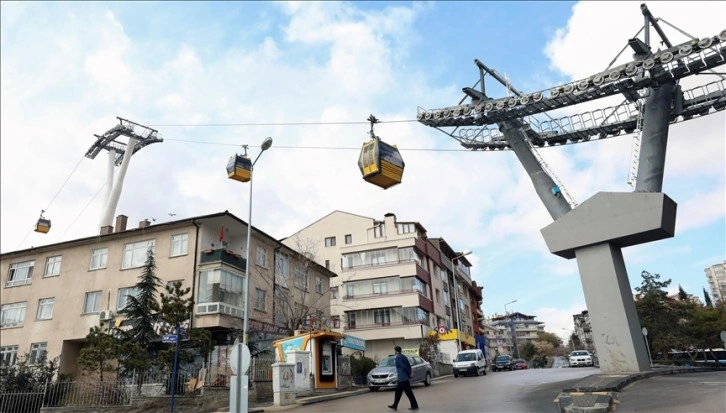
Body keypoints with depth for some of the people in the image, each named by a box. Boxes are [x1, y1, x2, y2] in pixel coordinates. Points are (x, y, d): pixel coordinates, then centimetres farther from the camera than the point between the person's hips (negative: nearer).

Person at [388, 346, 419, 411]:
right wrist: (409, 373, 10)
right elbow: (409, 366, 12)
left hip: (402, 378, -10)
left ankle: (415, 406, 0)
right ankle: (394, 405, 21)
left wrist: (408, 373, -10)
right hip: (404, 377, 10)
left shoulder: (398, 358, -15)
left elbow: (404, 367, -21)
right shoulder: (403, 356, 13)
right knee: (398, 391, 15)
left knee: (408, 392, -4)